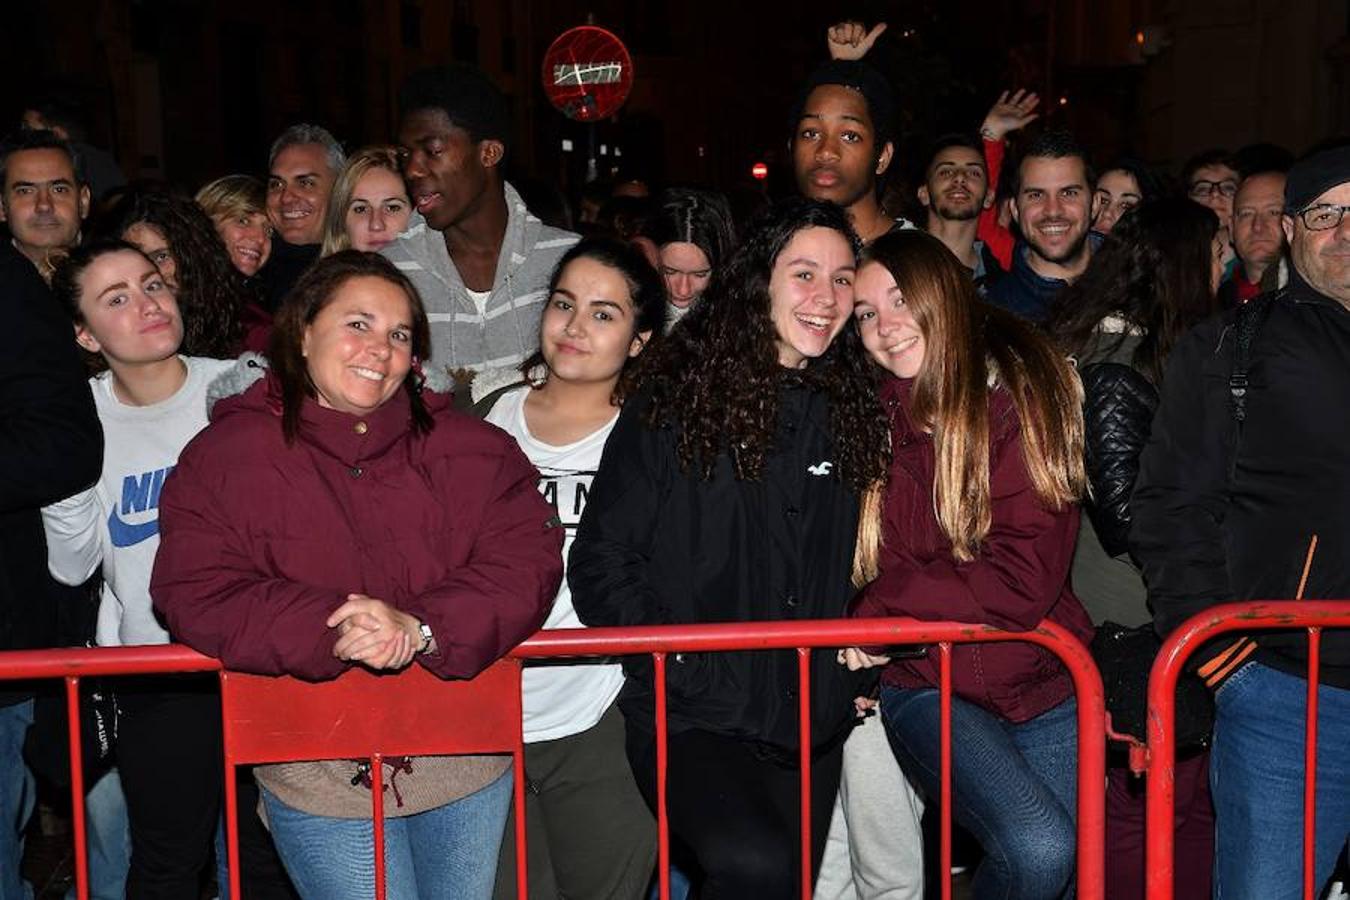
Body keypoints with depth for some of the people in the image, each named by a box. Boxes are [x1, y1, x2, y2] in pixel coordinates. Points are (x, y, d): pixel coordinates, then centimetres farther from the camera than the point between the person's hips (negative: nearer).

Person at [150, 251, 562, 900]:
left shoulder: (468, 450, 2)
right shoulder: (225, 457, -2)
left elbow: (528, 562, -8)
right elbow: (195, 596, -12)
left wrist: (423, 628, -26)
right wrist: (331, 630, -27)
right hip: (318, 776, -2)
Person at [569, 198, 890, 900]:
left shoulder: (852, 414, 11)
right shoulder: (673, 403, -4)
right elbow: (599, 565, -6)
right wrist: (689, 670, -13)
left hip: (811, 724, 6)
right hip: (690, 714, -5)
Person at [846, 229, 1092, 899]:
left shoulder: (1022, 390, -7)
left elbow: (1024, 578, -15)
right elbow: (846, 561, 10)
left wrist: (882, 609, -14)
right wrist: (855, 644, -7)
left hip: (1042, 680, 1)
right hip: (927, 686, 0)